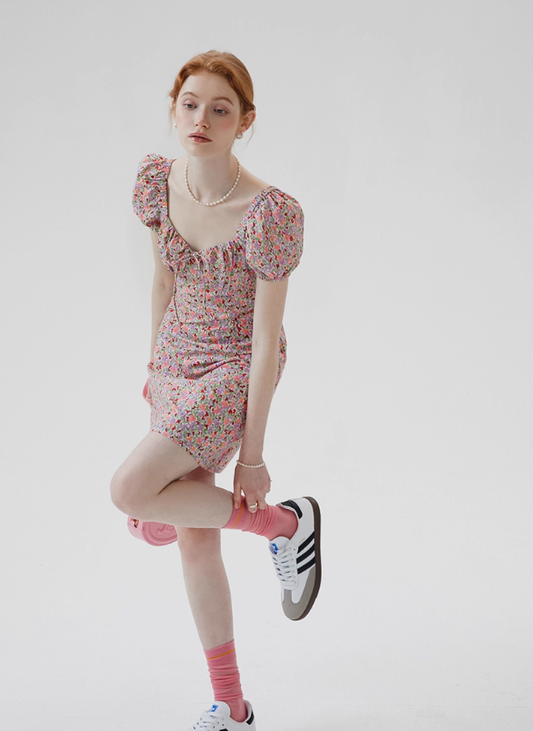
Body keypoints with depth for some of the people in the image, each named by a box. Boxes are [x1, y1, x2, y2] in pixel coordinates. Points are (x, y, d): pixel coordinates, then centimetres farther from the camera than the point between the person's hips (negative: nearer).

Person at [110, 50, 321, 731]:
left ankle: (285, 521, 0)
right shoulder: (158, 178, -6)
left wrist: (253, 455, -18)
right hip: (177, 363, 7)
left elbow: (266, 339, -21)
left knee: (129, 490, -22)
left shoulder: (271, 213, -24)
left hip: (237, 369, -6)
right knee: (193, 538, 8)